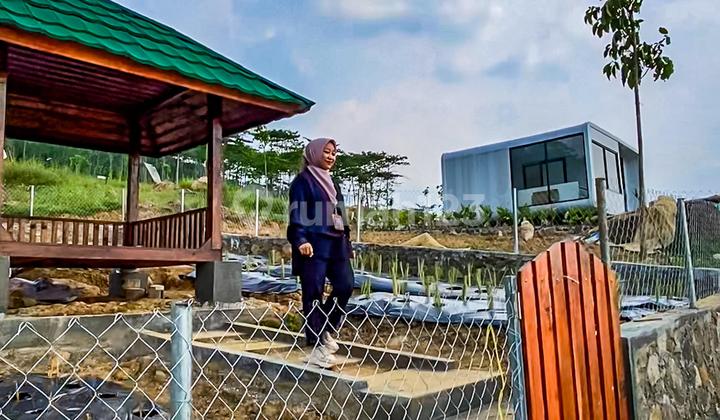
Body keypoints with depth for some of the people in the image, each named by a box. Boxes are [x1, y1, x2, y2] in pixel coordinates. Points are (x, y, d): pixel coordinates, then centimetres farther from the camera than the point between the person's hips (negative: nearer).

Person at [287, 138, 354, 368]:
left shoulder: (331, 183, 22)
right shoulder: (303, 180, -1)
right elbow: (296, 213, -10)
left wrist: (346, 242, 19)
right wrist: (301, 240, -23)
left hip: (335, 244, 8)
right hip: (314, 244, -7)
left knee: (346, 284, -3)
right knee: (313, 294, -4)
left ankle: (326, 330, 17)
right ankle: (317, 347, 2)